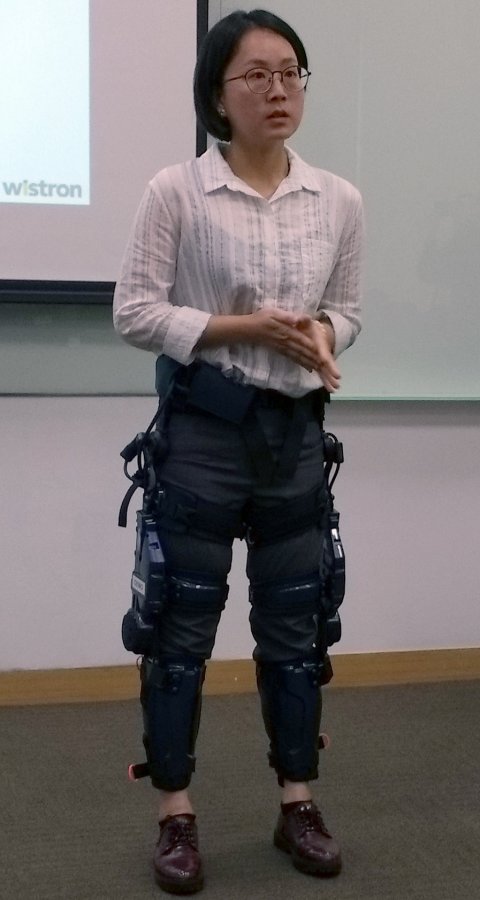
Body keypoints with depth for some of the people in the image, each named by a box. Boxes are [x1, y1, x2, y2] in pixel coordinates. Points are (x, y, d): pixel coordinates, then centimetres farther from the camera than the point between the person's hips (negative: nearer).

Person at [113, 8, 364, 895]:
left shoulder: (339, 200, 2)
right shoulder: (176, 191, -9)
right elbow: (135, 311, -9)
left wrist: (322, 336, -10)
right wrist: (246, 329, -18)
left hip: (296, 432, 4)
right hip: (205, 430, -4)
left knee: (294, 624, 12)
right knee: (184, 625, 5)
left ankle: (298, 805, 26)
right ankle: (176, 815, 18)